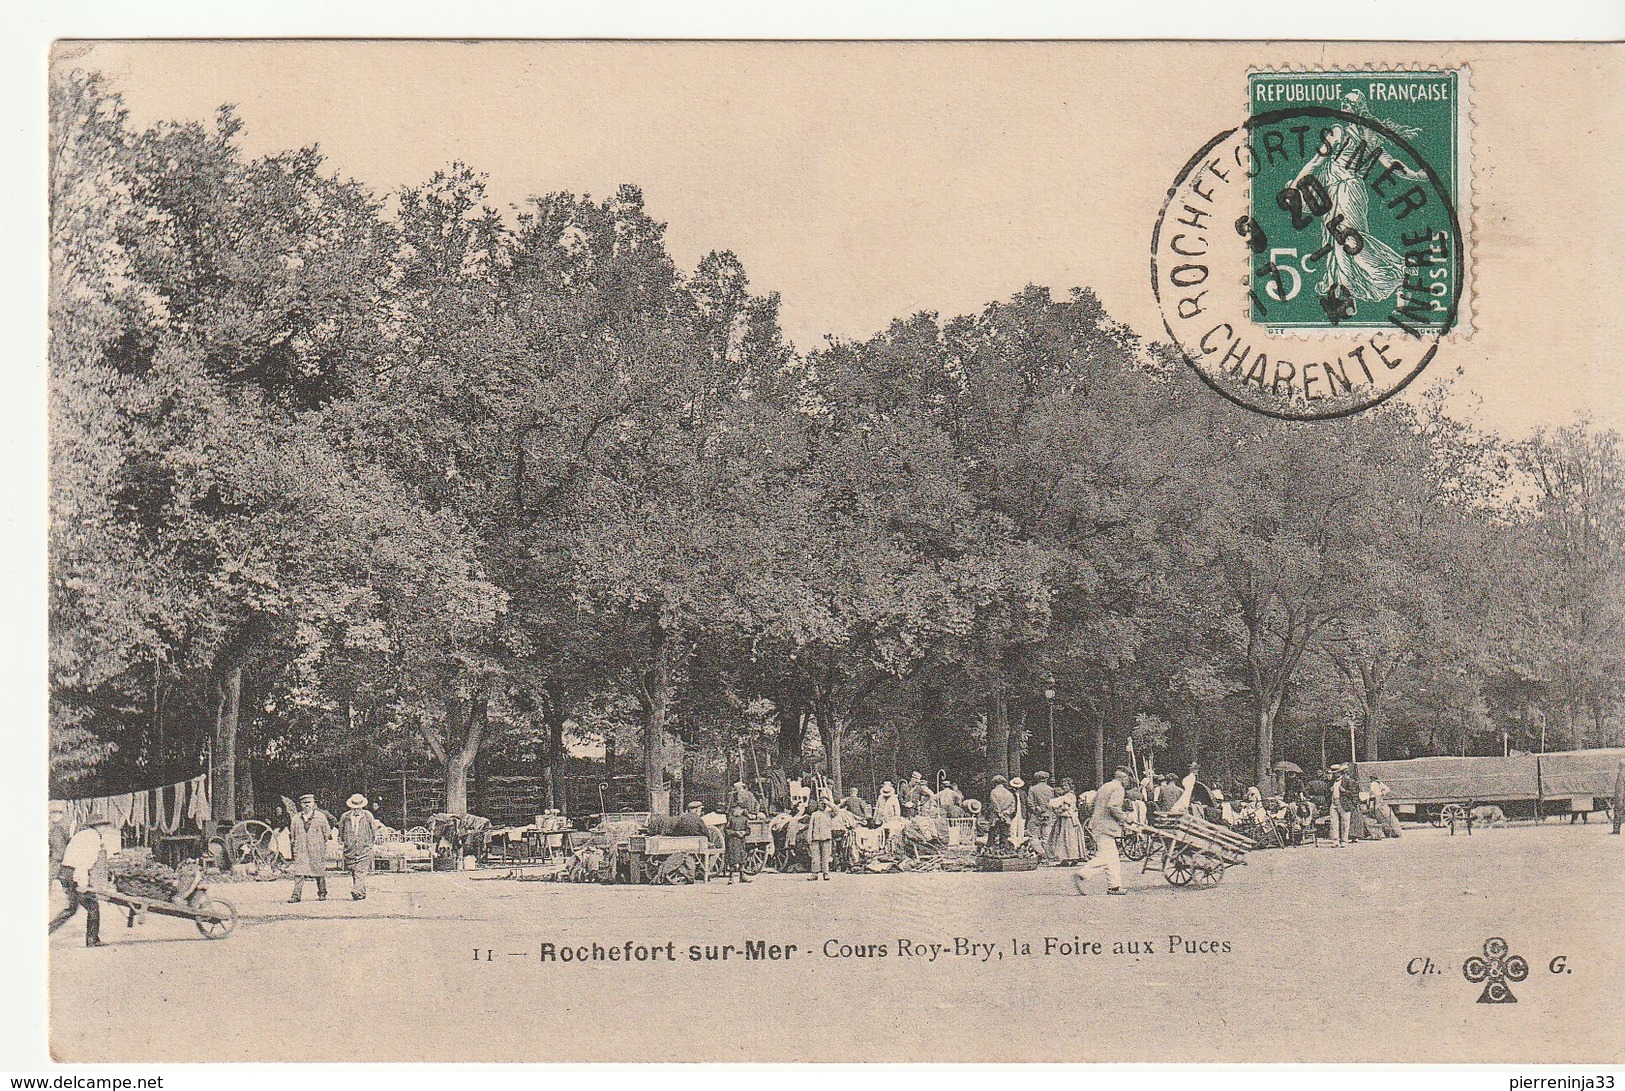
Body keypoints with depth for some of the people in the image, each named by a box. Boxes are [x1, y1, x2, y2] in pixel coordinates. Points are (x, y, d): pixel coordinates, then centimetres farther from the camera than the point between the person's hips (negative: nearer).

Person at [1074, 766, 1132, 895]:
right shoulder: (1118, 788, -8)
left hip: (1096, 825, 10)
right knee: (1105, 857, -12)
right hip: (1106, 827, -10)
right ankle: (1080, 874, -19)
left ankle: (1114, 886, 11)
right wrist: (1123, 818, -8)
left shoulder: (1104, 787, 20)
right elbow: (1113, 806, -21)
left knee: (1113, 858, 11)